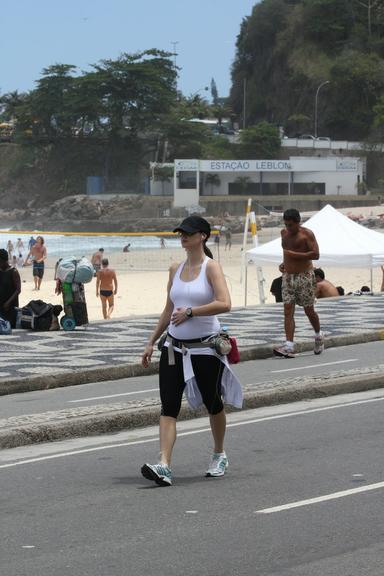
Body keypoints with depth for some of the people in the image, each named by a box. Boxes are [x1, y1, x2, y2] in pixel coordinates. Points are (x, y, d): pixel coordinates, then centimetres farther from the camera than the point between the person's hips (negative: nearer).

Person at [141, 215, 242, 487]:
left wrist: (190, 312, -20)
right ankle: (164, 466, -18)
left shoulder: (211, 267, -8)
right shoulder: (176, 269, 11)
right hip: (175, 347, 5)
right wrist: (152, 342, 16)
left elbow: (224, 303, -22)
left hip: (205, 348, -5)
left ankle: (220, 455, 33)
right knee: (169, 406, -9)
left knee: (213, 403, 11)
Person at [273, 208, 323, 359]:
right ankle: (289, 346, -15)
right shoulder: (284, 233, 11)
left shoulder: (307, 234, -8)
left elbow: (315, 254, -17)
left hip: (304, 277, -5)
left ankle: (318, 335, 33)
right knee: (288, 310, -7)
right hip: (288, 277, 5)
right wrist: (285, 263, 11)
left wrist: (294, 254, -21)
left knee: (309, 310, 5)